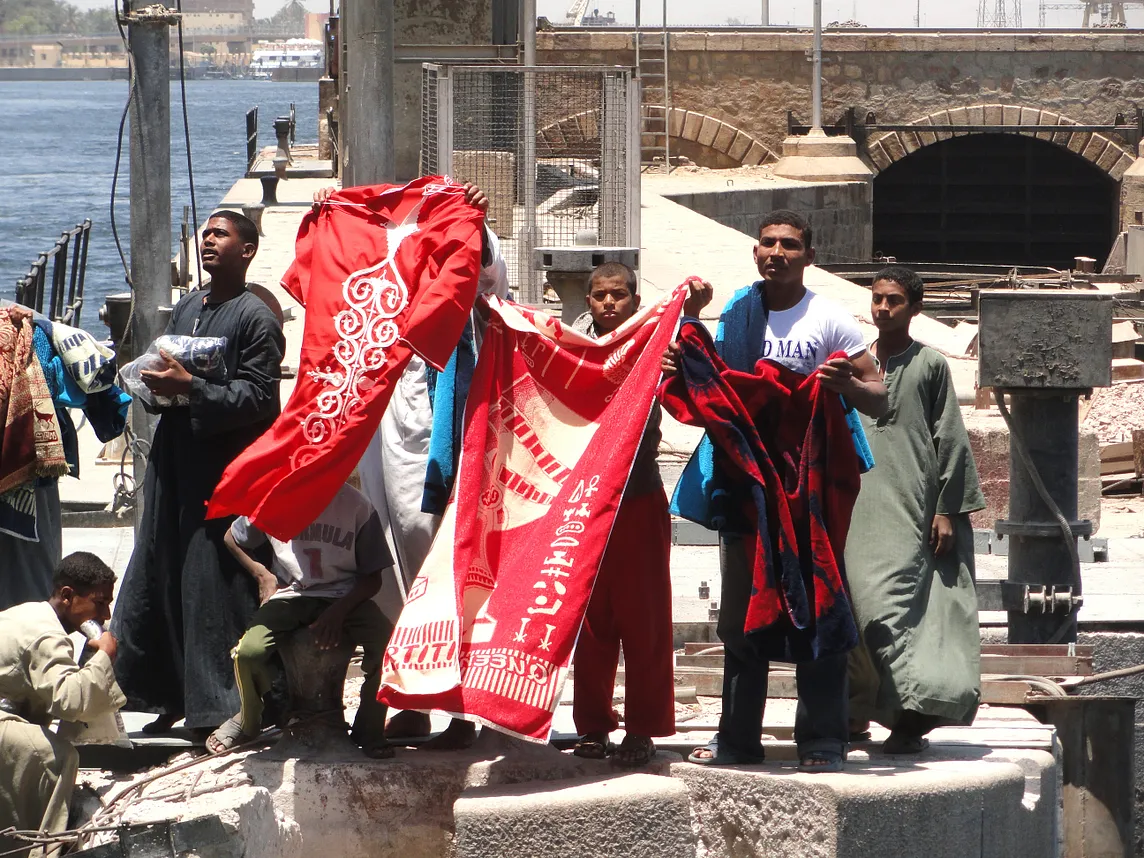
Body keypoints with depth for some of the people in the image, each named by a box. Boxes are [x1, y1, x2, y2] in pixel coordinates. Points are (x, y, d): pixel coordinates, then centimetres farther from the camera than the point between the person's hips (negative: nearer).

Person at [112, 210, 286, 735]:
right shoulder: (186, 309, 17)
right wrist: (157, 380, 4)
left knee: (215, 587, -7)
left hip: (226, 469, -8)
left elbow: (259, 396, -14)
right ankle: (171, 700, 17)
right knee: (161, 578, 8)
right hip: (176, 462, 8)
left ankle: (220, 708, -1)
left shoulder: (255, 318, -7)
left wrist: (191, 388, -22)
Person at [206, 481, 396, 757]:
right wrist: (262, 574, 2)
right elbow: (232, 538, 17)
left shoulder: (357, 506, -8)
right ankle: (247, 721, 6)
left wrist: (339, 610, -16)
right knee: (248, 651, -27)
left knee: (385, 641, -31)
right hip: (290, 594, 1)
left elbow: (372, 577, -1)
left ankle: (368, 731, -10)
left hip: (344, 597, -1)